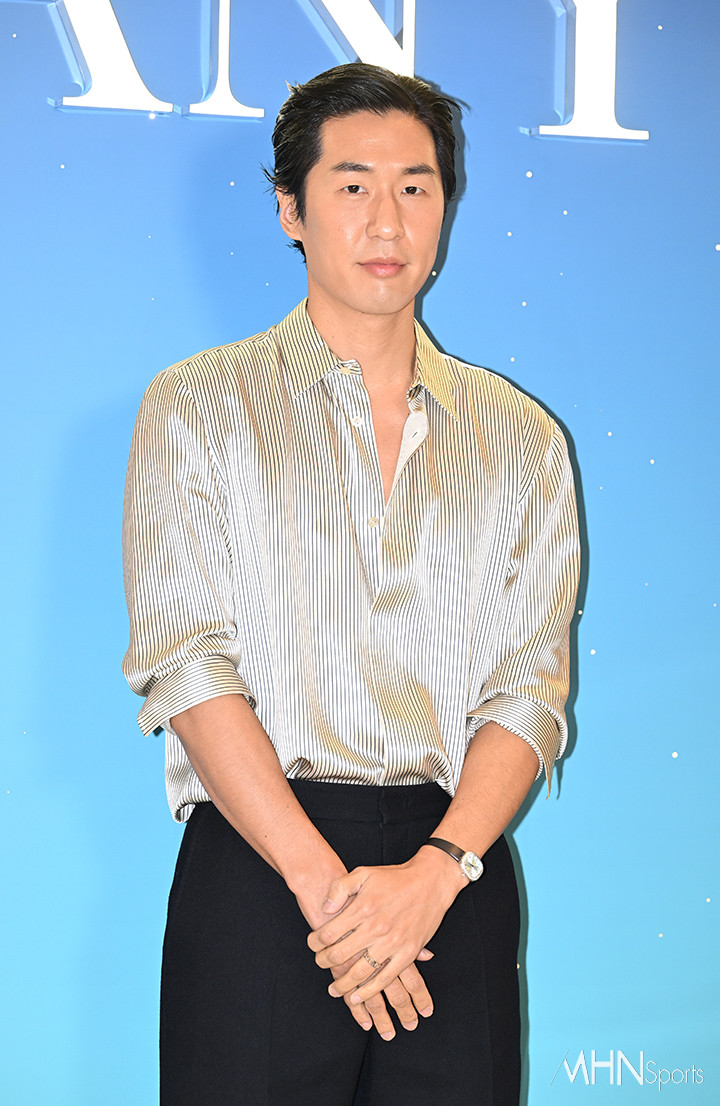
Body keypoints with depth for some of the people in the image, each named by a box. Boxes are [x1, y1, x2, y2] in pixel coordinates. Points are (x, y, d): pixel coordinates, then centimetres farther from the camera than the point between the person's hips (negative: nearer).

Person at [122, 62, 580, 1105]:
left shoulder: (521, 437, 11)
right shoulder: (198, 408, 5)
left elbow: (532, 685, 3)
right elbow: (187, 662, -5)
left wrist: (433, 872, -13)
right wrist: (322, 881, -15)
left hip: (457, 875, 2)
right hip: (258, 868, -2)